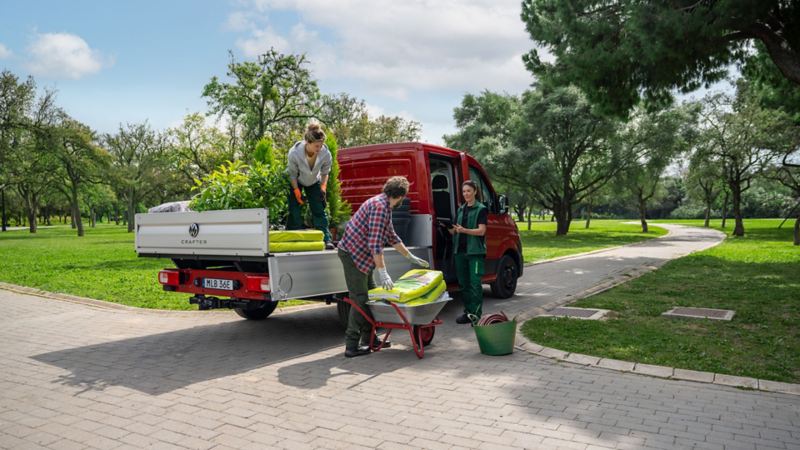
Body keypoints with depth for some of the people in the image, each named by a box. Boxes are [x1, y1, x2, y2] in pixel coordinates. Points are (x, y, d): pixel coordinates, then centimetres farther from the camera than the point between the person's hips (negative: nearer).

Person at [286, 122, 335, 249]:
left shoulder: (326, 154, -28)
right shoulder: (294, 153, -34)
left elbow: (325, 173, -7)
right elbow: (292, 174, -18)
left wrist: (323, 188, -18)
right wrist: (297, 192, -20)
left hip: (314, 183, 2)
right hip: (296, 183, -2)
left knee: (319, 210, -6)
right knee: (295, 212, -7)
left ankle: (326, 240, -7)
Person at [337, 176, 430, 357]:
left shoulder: (385, 206, 15)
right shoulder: (380, 205, -19)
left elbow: (392, 237, 25)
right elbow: (375, 242, -27)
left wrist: (411, 257, 29)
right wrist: (382, 272, -28)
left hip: (362, 255, 10)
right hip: (353, 253, -10)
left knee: (371, 295, 14)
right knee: (360, 298, -9)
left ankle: (369, 338, 21)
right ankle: (352, 346, -5)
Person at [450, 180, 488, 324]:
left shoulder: (481, 209, -2)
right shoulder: (461, 209, 17)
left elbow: (481, 231, -12)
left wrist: (464, 230, -24)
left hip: (475, 251, -6)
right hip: (460, 251, 6)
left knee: (475, 283, -9)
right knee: (463, 283, 9)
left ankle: (476, 315, -7)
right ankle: (468, 312, 17)